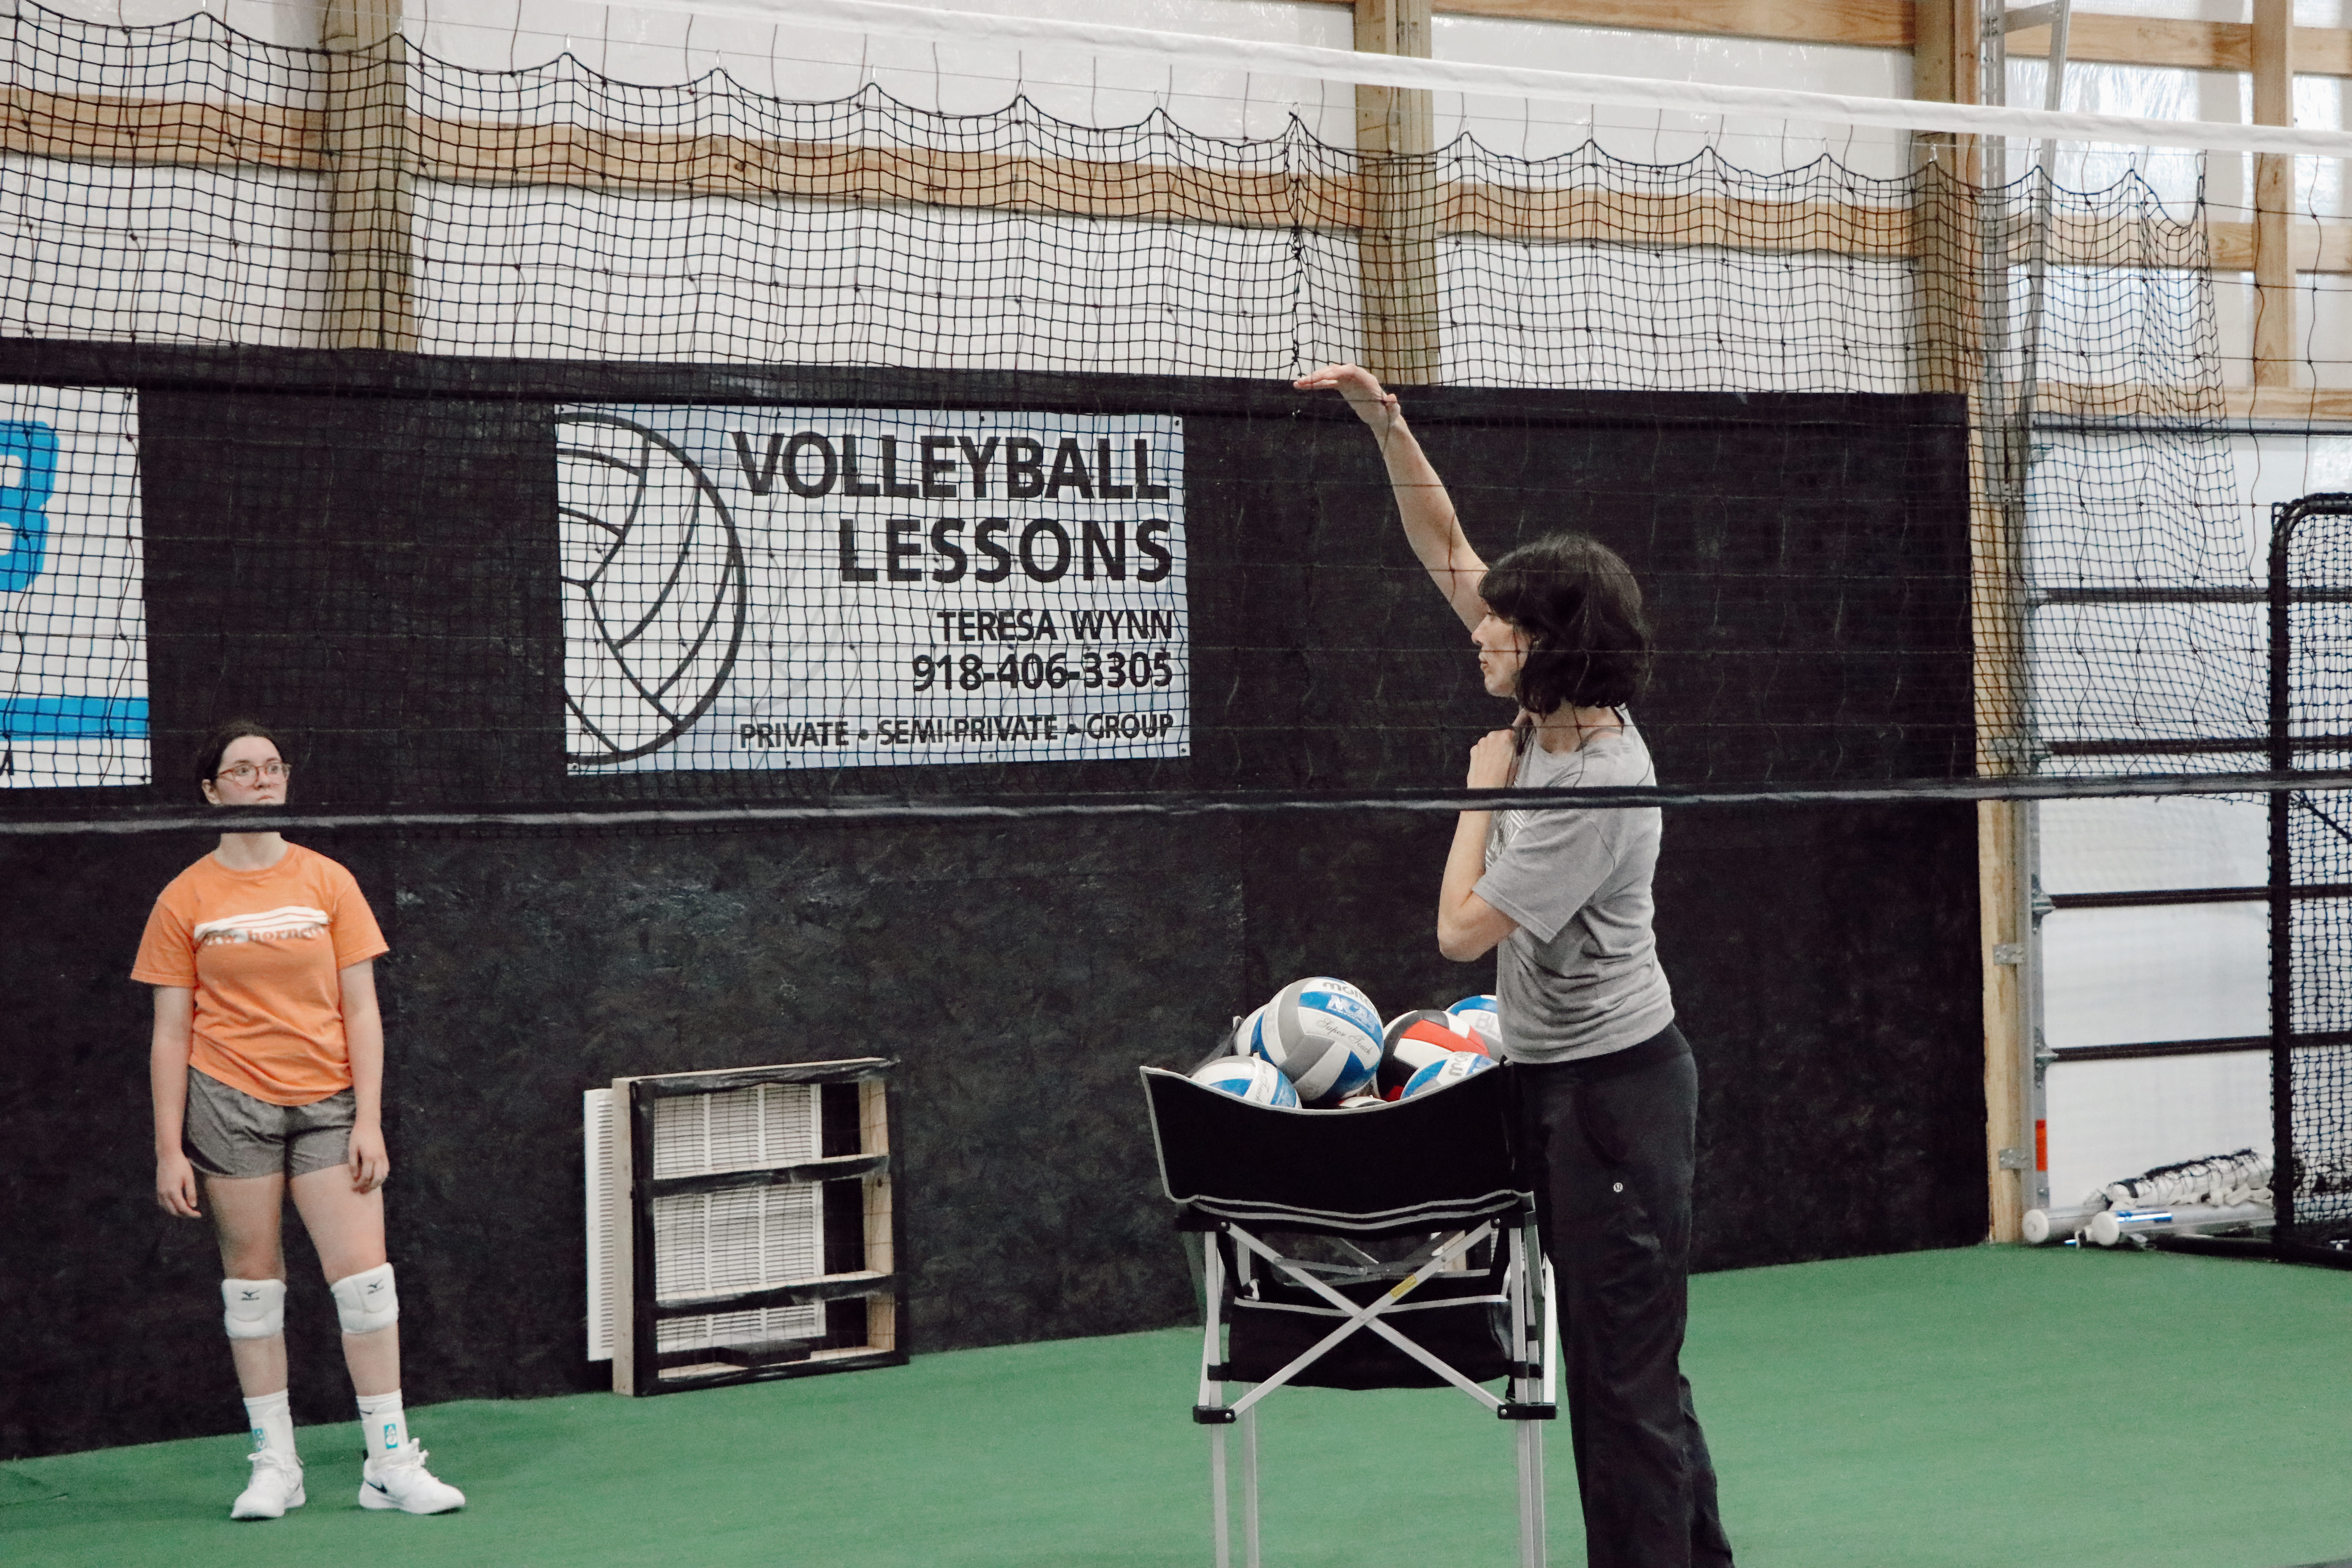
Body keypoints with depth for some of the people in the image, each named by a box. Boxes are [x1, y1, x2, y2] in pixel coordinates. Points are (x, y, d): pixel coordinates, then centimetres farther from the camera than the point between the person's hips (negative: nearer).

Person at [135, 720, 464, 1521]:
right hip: (230, 1101, -1)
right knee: (252, 1277, 3)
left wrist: (369, 1122, -2)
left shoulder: (329, 882, 5)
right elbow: (171, 1033, 3)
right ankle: (274, 1466, 12)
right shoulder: (185, 900, 2)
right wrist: (169, 1149, -2)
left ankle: (390, 1464, 0)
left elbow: (361, 1011, 5)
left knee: (365, 1272, -6)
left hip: (328, 1100, 1)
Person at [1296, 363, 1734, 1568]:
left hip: (1612, 1084, -9)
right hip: (1556, 1075, 9)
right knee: (1614, 1356, 16)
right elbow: (1444, 548, 9)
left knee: (1625, 1370, -7)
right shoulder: (1549, 709, 1)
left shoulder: (1596, 789, -23)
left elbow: (1461, 929, -18)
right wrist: (1385, 420, 1)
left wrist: (1482, 793, -7)